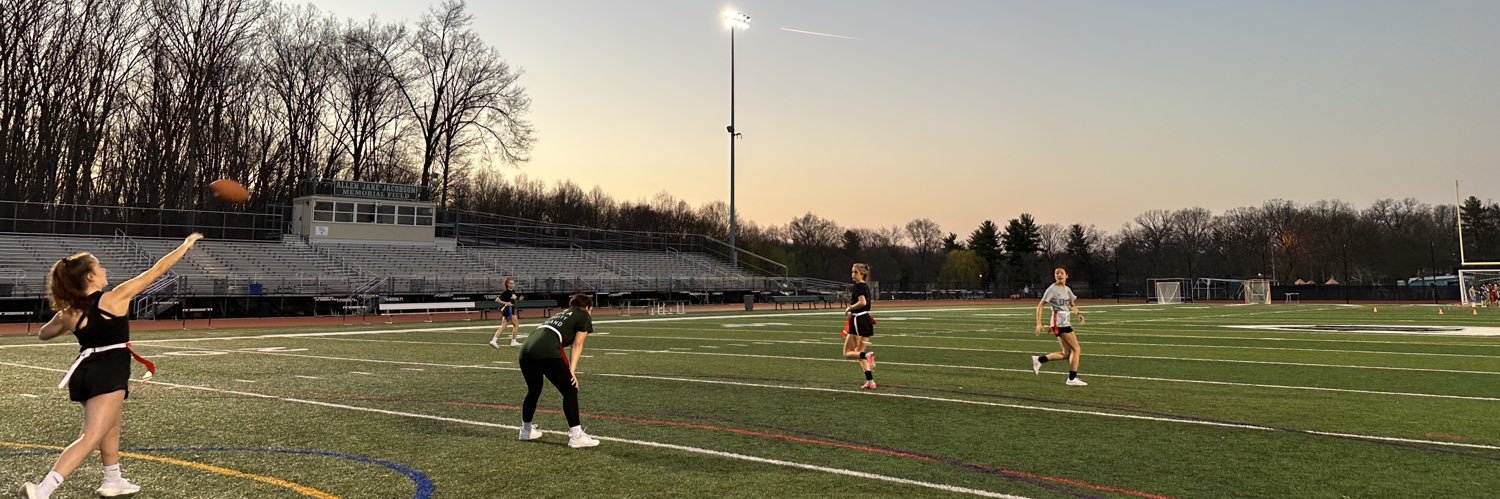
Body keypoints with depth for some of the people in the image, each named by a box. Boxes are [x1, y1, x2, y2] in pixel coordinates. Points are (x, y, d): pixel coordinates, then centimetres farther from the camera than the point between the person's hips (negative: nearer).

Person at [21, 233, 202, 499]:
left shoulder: (69, 313, 5)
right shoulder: (115, 297, -9)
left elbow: (43, 334, 26)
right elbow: (156, 270, -3)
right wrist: (186, 245, 6)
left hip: (83, 374, 8)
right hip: (108, 375, -8)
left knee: (112, 424, 28)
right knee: (90, 438, -11)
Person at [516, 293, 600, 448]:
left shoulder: (561, 314, 35)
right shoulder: (584, 317, 16)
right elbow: (577, 345, 6)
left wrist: (566, 369, 18)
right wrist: (572, 370, 1)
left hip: (526, 350, 8)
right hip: (546, 352, -8)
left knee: (533, 391, 27)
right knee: (570, 391, 3)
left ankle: (526, 430, 42)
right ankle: (576, 436, 1)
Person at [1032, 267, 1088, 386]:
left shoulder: (1067, 289, 13)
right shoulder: (1052, 289, -8)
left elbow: (1072, 305, 24)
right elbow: (1040, 306, -9)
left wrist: (1078, 314, 1)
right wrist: (1039, 324, -16)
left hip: (1066, 322, 8)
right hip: (1059, 323, -8)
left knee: (1066, 353, 9)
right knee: (1076, 349, -8)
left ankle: (1038, 360, 16)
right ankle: (1072, 379, -1)